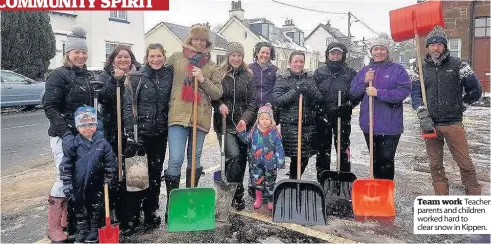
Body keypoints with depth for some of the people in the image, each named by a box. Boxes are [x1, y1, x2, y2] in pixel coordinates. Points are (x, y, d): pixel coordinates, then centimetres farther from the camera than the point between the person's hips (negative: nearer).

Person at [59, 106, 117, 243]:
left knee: (96, 207, 12)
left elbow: (111, 162, -3)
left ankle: (94, 230, 28)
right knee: (79, 208, 14)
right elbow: (65, 164, -7)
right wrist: (66, 183, -9)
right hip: (78, 184, 1)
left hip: (96, 184, 0)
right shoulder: (75, 144, -10)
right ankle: (82, 230, 31)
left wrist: (108, 180, 0)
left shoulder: (102, 143, -10)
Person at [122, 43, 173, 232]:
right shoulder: (136, 77, -6)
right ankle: (132, 216, 13)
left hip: (160, 133, 3)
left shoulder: (170, 75, 4)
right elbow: (128, 106, -10)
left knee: (155, 173, 11)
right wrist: (130, 133, -16)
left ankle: (151, 212, 25)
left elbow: (173, 101, 11)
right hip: (139, 131, -3)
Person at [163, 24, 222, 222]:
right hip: (178, 115, -2)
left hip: (200, 118, 2)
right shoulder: (176, 58, 7)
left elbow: (218, 94, 5)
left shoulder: (211, 66, 10)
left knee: (194, 160, 13)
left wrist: (203, 80, -10)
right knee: (175, 161, -10)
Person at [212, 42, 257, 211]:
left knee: (242, 158, 7)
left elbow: (252, 101, 1)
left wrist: (245, 119, -15)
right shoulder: (219, 74, 1)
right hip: (224, 123, -2)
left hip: (243, 124, 2)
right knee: (234, 155, -15)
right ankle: (236, 193, -1)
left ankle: (235, 192, 24)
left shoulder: (248, 76, 5)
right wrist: (219, 104, -15)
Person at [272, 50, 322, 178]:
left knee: (305, 157, 6)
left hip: (308, 124, 4)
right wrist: (294, 91, -17)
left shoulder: (309, 78, 13)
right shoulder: (282, 78, 2)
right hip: (289, 124, -4)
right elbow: (276, 101, -8)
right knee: (296, 157, -8)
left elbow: (319, 99, 7)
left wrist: (309, 90, -13)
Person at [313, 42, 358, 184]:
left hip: (343, 117, -1)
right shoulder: (319, 73, 9)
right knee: (322, 149, 8)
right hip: (322, 116, 2)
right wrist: (321, 108, -8)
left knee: (343, 148, 2)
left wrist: (346, 106, -16)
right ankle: (322, 181, 19)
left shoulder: (351, 73, 4)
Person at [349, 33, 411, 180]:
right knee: (375, 161, 16)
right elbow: (352, 93, 7)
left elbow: (404, 91, -15)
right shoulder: (364, 71, 11)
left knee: (386, 161, -4)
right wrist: (364, 82, -11)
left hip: (390, 125, -5)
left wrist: (378, 93, -20)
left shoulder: (397, 70, -2)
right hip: (369, 124, 5)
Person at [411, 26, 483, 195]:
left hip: (453, 124, -2)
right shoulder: (421, 68, 7)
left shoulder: (458, 65, 0)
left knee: (465, 163, -1)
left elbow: (475, 90, 4)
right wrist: (423, 115, -12)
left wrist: (460, 107, 6)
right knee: (435, 165, 9)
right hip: (430, 124, 2)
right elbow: (415, 92, 0)